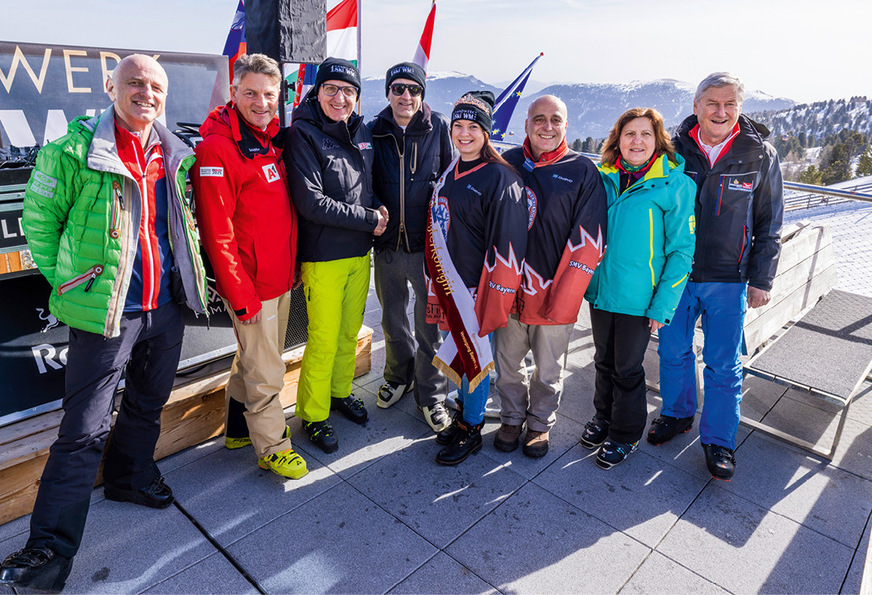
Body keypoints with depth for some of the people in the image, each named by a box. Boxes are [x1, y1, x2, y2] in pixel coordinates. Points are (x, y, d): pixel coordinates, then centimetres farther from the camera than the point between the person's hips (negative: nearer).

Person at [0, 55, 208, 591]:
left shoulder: (176, 155, 8)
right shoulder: (76, 150, -8)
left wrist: (192, 273, 12)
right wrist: (67, 282, -4)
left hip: (167, 306, 6)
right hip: (106, 311, -5)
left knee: (148, 404, 21)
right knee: (85, 430, -2)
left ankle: (129, 477, 45)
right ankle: (51, 547, 12)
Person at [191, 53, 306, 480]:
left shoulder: (269, 138, 9)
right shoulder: (217, 147, -18)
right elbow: (217, 234, -20)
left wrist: (293, 264, 15)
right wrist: (241, 295, -19)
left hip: (281, 276, 9)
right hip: (251, 284, -9)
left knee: (253, 358, 22)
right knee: (265, 372, 4)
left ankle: (238, 427, 40)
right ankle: (272, 446, 23)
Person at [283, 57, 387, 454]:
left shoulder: (361, 131, 9)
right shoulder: (303, 134, -11)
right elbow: (311, 203, -19)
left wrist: (377, 210, 1)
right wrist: (369, 220, -15)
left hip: (360, 252, 6)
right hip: (323, 256, -6)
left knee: (350, 331, 17)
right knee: (324, 340, 2)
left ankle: (341, 392, 38)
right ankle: (313, 415, 22)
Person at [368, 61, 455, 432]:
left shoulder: (439, 128, -2)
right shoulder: (374, 131, 3)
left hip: (428, 244, -2)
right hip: (387, 243, 3)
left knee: (430, 323, 4)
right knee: (392, 318, 17)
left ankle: (431, 395, 22)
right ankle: (399, 377, 41)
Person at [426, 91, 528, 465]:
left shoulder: (499, 177, -13)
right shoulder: (448, 174, 11)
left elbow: (507, 242, -16)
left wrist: (492, 296, -18)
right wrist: (437, 283, 16)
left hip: (477, 285, -7)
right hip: (450, 282, 7)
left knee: (474, 352, 4)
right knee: (457, 349, 17)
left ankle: (471, 431, 22)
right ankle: (463, 412, 36)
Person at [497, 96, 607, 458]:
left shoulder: (583, 172, -3)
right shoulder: (508, 163, 4)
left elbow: (589, 241, -7)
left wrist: (563, 296, -13)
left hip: (557, 293, -2)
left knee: (548, 370, 13)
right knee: (507, 363, 15)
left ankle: (540, 424, 36)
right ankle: (511, 418, 38)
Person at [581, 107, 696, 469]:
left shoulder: (675, 184, -10)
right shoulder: (603, 177, 2)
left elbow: (681, 249, -9)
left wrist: (663, 305, -13)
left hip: (638, 298, -4)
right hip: (600, 289, 4)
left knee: (627, 368, 9)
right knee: (604, 361, 19)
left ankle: (625, 435, 31)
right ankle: (604, 417, 42)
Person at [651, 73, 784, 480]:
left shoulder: (760, 155, -3)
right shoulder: (674, 149, -2)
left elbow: (769, 225, 3)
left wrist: (761, 280, 0)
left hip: (728, 281, -1)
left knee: (723, 363, 6)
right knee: (673, 351, 13)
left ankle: (718, 439, 22)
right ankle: (677, 414, 36)